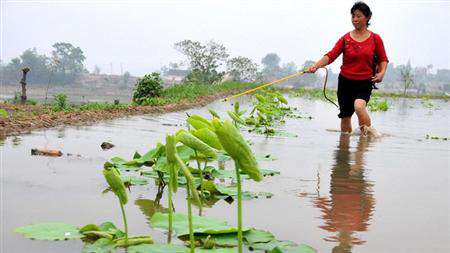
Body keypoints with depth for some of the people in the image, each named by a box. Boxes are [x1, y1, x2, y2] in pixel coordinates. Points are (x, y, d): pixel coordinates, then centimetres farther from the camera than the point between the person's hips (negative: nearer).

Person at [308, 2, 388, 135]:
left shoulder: (375, 39, 1)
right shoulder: (346, 38, 1)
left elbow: (383, 59, 10)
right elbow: (331, 55, -9)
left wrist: (381, 73, -9)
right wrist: (316, 66, -25)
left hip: (364, 83, -2)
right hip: (345, 81, 2)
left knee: (359, 106, -29)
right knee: (345, 115, 8)